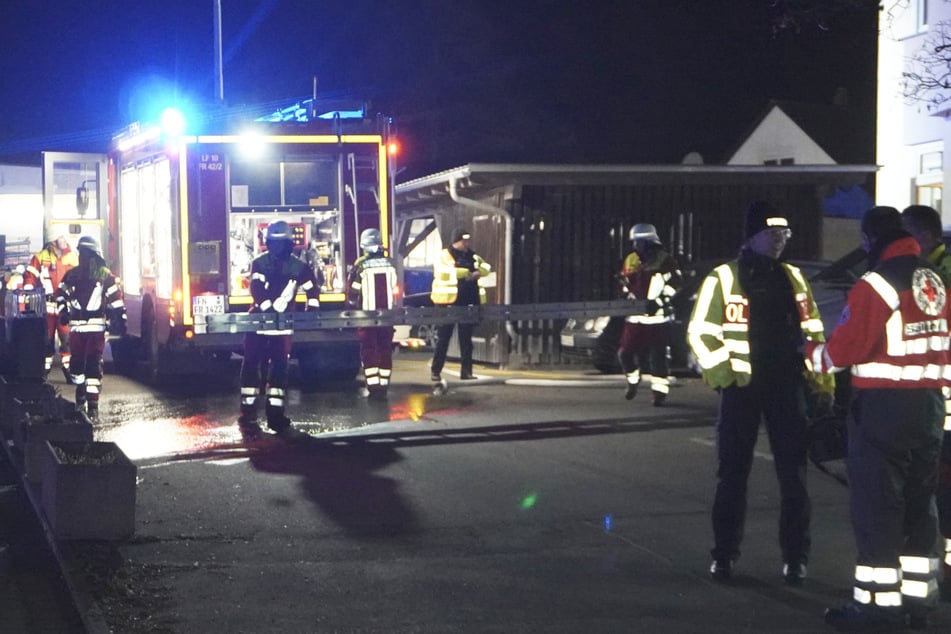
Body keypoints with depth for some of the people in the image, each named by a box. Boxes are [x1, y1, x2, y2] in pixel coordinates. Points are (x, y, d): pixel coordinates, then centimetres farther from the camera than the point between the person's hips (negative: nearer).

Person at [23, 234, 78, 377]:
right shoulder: (41, 257, 2)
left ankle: (68, 366, 2)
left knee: (67, 337, -6)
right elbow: (29, 276, 0)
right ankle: (45, 367, 20)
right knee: (47, 338, 8)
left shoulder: (72, 257, 6)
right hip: (47, 305, 0)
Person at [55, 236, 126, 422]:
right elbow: (61, 293, 17)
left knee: (94, 366, -7)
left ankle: (93, 405, -7)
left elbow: (116, 298, 1)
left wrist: (119, 320, -4)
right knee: (77, 363, 8)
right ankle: (81, 397, 27)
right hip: (76, 327, 4)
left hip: (96, 327, -4)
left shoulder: (105, 275, 1)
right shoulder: (72, 274, 11)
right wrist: (63, 311, 0)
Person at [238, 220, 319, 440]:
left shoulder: (297, 267, 2)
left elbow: (311, 288, 11)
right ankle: (248, 417, -2)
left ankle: (276, 416, 11)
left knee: (280, 368, 4)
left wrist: (311, 310, -1)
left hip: (282, 324, 2)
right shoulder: (259, 263, -4)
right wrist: (270, 310, -27)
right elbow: (257, 290, -16)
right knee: (252, 366, -4)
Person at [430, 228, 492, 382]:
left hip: (468, 302, 6)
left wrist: (477, 273, -10)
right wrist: (467, 273, -12)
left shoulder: (471, 255, 16)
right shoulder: (444, 255, -3)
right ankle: (436, 371, 4)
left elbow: (486, 267, 11)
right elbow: (448, 270, -21)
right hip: (449, 302, -6)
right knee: (443, 338, -1)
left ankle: (466, 371, 13)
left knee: (466, 338, 8)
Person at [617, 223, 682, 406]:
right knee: (625, 352, 3)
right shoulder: (631, 260, 11)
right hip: (635, 316, 5)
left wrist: (659, 301, -18)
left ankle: (660, 391, 2)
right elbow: (625, 283, 22)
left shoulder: (664, 259, -6)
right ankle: (633, 381, 28)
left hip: (658, 316, -5)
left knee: (658, 355, -6)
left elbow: (676, 282, -12)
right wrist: (628, 296, 5)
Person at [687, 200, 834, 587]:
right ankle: (724, 555, 14)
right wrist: (722, 373, -12)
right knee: (732, 474, 4)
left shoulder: (793, 279, 11)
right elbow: (700, 332, -3)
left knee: (793, 475, 2)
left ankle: (795, 558, 10)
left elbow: (812, 332, 14)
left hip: (787, 386, 3)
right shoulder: (723, 279, -1)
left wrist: (823, 382, 8)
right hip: (742, 388, -3)